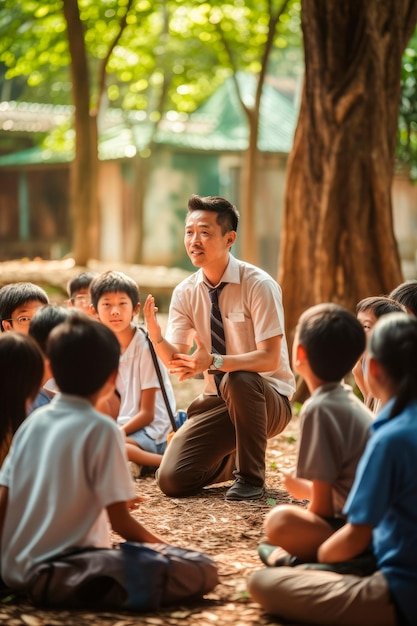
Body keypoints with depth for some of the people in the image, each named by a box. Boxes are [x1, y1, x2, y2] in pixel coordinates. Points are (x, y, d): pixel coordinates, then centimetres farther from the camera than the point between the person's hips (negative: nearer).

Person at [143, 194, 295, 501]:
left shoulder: (258, 285, -17)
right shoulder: (185, 292, -2)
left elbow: (270, 359, -24)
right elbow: (175, 361, -8)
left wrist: (214, 362, -39)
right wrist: (154, 331, -28)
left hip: (268, 400, -4)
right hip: (219, 400, 5)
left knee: (238, 380, -39)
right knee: (172, 478, -11)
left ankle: (251, 477, -16)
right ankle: (233, 460, 22)